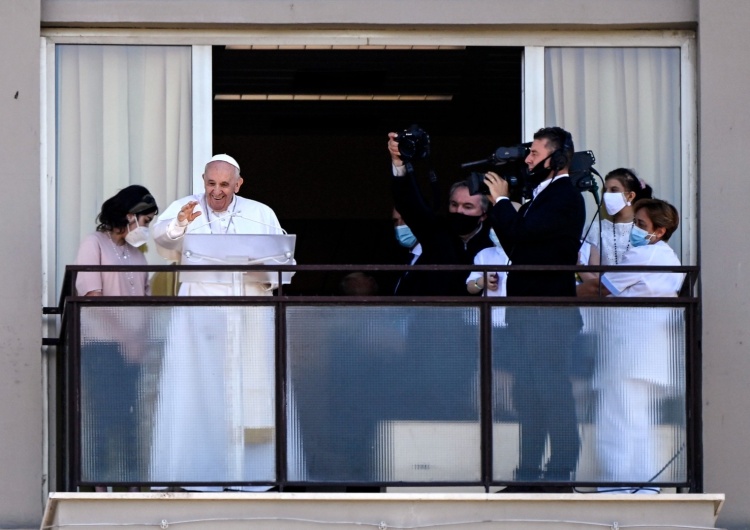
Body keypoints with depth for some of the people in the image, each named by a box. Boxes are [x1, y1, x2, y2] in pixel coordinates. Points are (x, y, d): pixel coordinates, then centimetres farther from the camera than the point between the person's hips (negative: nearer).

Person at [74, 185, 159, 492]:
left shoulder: (137, 254, 18)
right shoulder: (94, 244, -2)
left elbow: (144, 299, 15)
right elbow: (92, 295, -11)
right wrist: (124, 327, -17)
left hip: (129, 347, 6)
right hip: (99, 343, -6)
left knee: (128, 417, 6)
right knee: (100, 414, -7)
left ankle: (131, 486, 7)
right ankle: (98, 486, -6)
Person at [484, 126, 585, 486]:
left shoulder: (566, 198, -11)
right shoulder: (543, 197, 19)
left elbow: (521, 232, -21)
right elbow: (514, 245, 19)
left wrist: (501, 200, -7)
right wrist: (497, 205, 12)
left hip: (549, 313, -10)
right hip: (527, 310, 10)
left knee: (552, 390, -8)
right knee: (527, 392, 11)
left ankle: (560, 470, -5)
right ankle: (529, 469, 16)